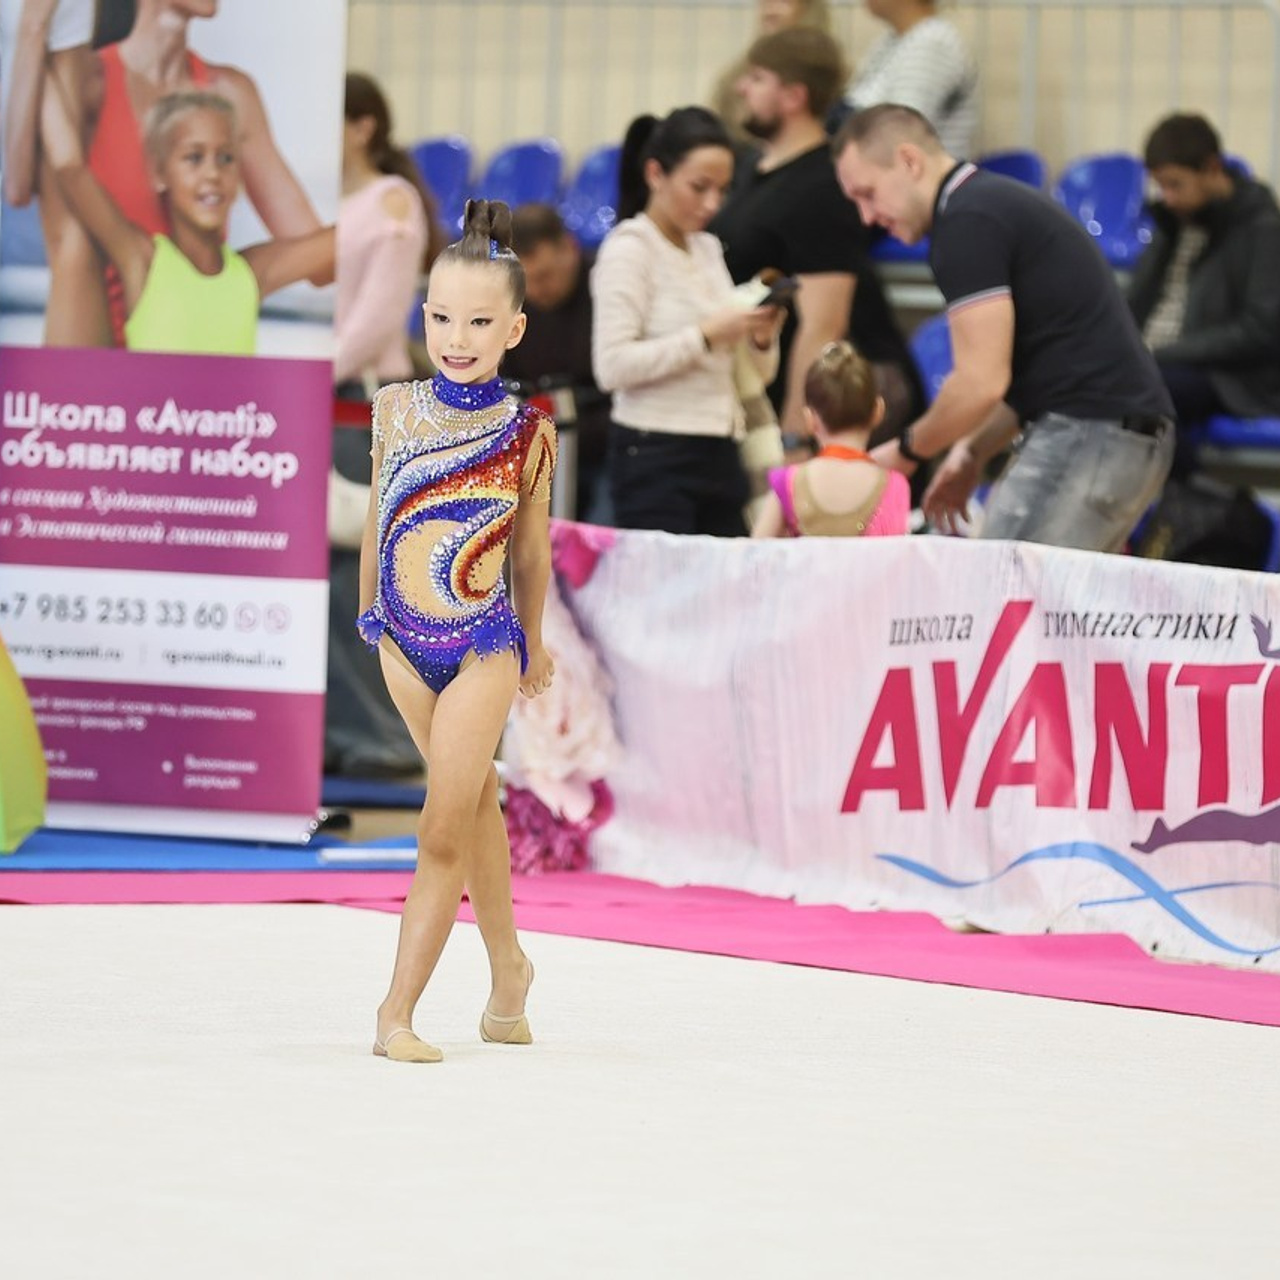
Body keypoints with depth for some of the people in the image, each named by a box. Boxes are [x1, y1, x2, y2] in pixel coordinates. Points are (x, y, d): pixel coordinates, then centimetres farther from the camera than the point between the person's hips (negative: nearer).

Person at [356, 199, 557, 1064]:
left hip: (483, 645, -3)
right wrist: (368, 613, 17)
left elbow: (532, 549, 2)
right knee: (475, 802, 20)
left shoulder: (528, 431, -10)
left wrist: (534, 644, 13)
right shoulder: (396, 410, -5)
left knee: (444, 833, -5)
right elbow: (378, 518, 9)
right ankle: (508, 968, 36)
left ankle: (398, 1013, -2)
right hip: (404, 639, 3)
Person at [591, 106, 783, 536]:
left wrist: (761, 339, 0)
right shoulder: (629, 250, -6)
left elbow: (753, 377, 21)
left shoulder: (708, 249, 15)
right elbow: (612, 366, -18)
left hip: (718, 456, 7)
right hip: (655, 457, -7)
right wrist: (705, 335, -19)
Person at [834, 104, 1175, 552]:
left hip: (1088, 435, -10)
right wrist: (973, 453, 21)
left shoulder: (967, 222, -11)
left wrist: (905, 451, -1)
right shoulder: (998, 202, 21)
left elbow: (982, 381, -15)